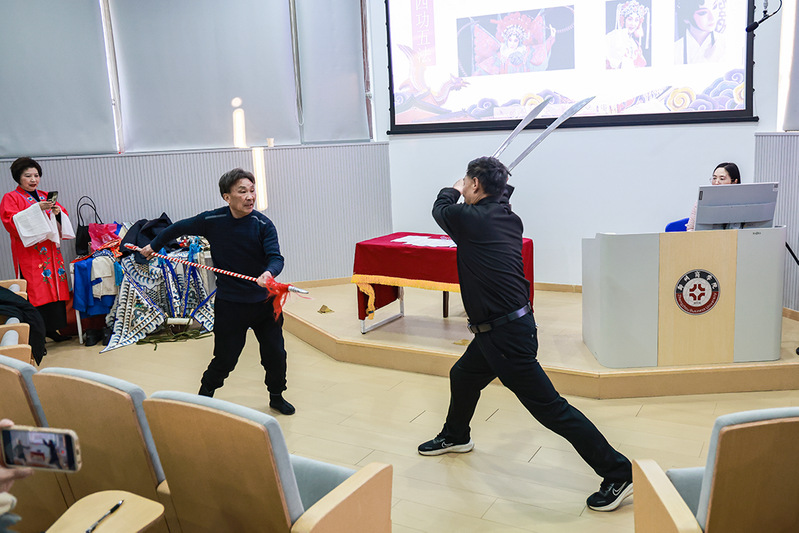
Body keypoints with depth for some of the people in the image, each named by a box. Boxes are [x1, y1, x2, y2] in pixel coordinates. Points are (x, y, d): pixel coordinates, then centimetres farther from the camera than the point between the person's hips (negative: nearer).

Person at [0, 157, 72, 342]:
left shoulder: (45, 196, 19)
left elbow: (63, 221, 15)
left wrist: (57, 212, -8)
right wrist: (36, 209, -21)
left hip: (50, 250, 6)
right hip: (29, 252, -6)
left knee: (55, 285, 3)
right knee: (35, 290, -10)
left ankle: (51, 328, 12)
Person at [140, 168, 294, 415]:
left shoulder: (263, 225, -11)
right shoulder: (212, 221, -9)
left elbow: (276, 257, -24)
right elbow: (180, 228, 9)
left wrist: (269, 273, -46)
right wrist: (154, 245, 19)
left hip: (264, 301, 1)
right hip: (229, 304, -1)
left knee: (275, 355, 8)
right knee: (225, 360, 5)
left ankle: (276, 397, 33)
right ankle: (204, 395, 33)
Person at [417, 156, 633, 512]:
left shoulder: (469, 217, -16)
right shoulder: (510, 218, 5)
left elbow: (440, 209, 6)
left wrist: (453, 190, 25)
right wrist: (468, 198, 28)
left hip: (507, 334, -10)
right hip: (499, 328, 10)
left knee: (549, 407, -5)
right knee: (463, 377, 27)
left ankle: (618, 473, 2)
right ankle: (455, 437, 52)